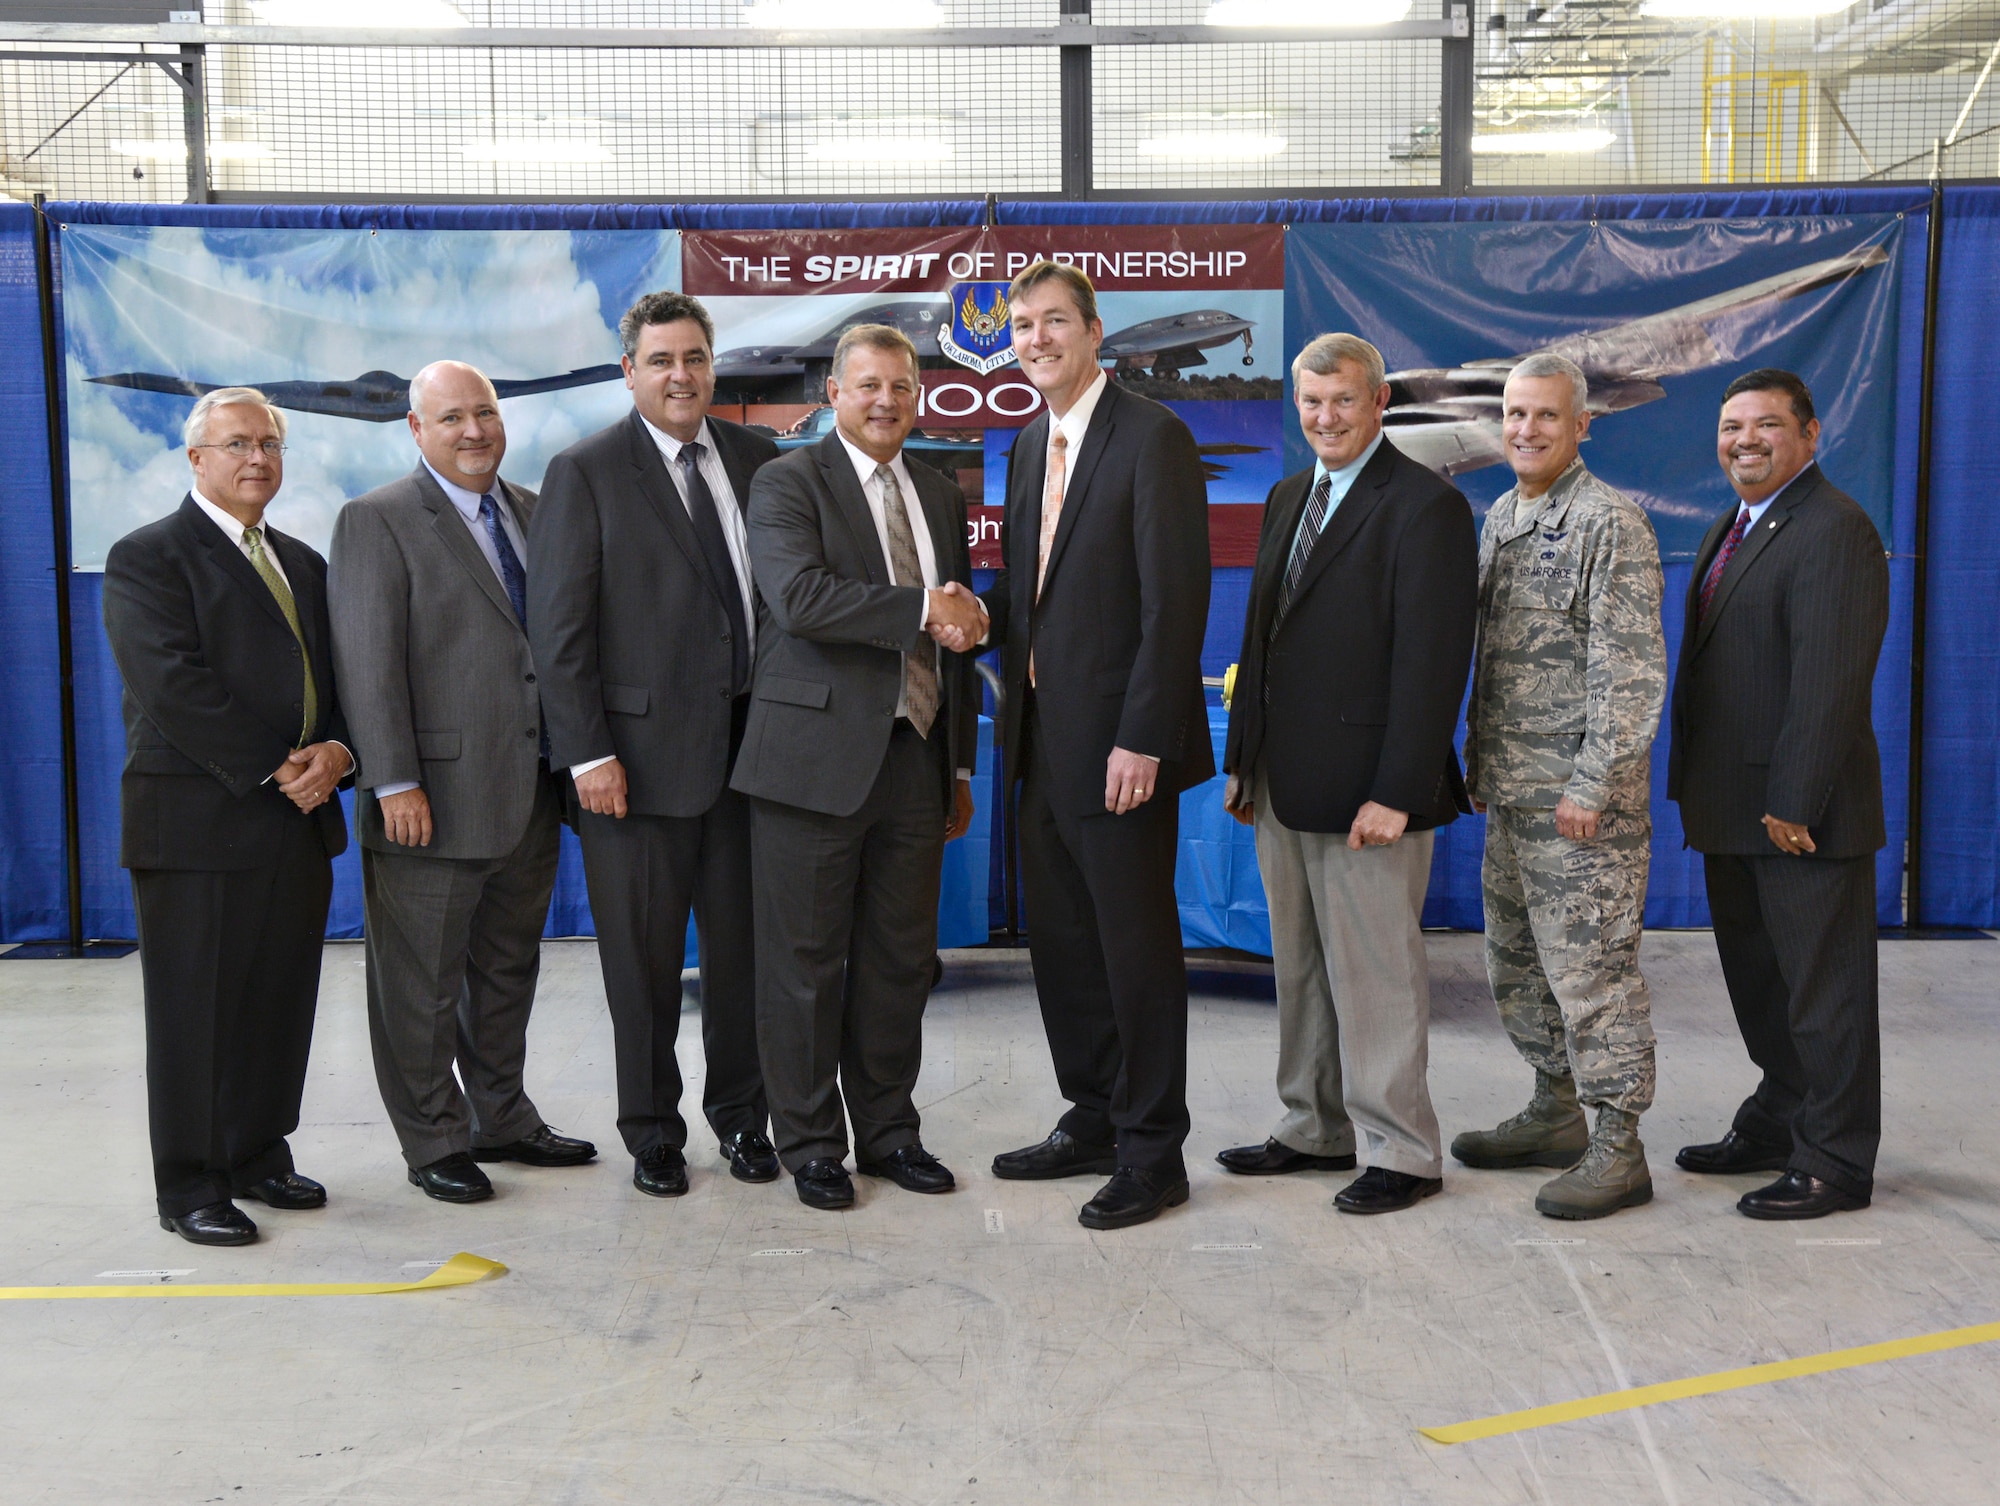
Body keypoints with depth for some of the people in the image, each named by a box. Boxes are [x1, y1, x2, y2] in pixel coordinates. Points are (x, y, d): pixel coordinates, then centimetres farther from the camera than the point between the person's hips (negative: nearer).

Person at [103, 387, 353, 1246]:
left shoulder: (303, 564, 19)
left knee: (282, 1004, 11)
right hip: (198, 824, -6)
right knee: (195, 1010, 1)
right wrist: (276, 769, -17)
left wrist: (336, 752, -5)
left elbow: (338, 676, 16)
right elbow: (176, 688, -15)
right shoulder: (147, 558, -4)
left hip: (299, 821, 7)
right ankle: (190, 1188, 11)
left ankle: (260, 1157, 25)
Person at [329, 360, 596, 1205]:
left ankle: (500, 1120, 32)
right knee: (422, 984, 5)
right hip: (436, 800, -6)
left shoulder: (534, 513, 13)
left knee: (508, 969, 17)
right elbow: (369, 665, -12)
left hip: (529, 796, 6)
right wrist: (395, 784, -18)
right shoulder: (377, 522, -6)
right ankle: (432, 1143, 19)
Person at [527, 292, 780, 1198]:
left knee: (745, 946, 12)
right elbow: (558, 627, -7)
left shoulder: (756, 459, 10)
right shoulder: (584, 473, -3)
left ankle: (741, 1115, 29)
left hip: (748, 745, 4)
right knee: (643, 958, 7)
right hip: (641, 755, -4)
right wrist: (588, 753, -12)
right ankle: (651, 1132, 23)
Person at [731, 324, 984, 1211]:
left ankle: (888, 1130, 24)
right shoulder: (788, 483, -2)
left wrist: (960, 767, 18)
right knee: (808, 962, 3)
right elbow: (798, 595, -20)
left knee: (901, 960, 11)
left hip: (914, 759, 6)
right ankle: (810, 1145, 16)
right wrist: (922, 610, -20)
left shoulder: (940, 496, 17)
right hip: (818, 760, -5)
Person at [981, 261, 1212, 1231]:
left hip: (1118, 743, -8)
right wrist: (981, 617, 2)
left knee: (1138, 948, 1)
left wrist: (1142, 739, -21)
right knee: (1059, 940, 16)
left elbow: (1176, 599, -17)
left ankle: (1152, 1153, 14)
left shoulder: (1151, 438, -12)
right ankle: (1093, 1120, 31)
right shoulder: (1030, 447, 15)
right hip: (1045, 737, 9)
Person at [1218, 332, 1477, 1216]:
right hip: (1284, 785, 8)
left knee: (1376, 972, 0)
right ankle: (1317, 1130, 28)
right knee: (1301, 970, 15)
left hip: (1365, 791, -8)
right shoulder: (1287, 499, 15)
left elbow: (1432, 664, -16)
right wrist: (1242, 760, 15)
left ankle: (1400, 1152, 14)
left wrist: (1397, 794, -20)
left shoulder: (1426, 507, -10)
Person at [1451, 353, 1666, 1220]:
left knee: (1590, 962, -4)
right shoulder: (1502, 516, 14)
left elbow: (1633, 669, -16)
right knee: (1518, 961, 16)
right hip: (1512, 789, 9)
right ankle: (1555, 1111, 30)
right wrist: (1477, 758, 18)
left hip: (1580, 793, -9)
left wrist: (1591, 784, -19)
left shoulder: (1610, 522, -12)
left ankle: (1617, 1148, 5)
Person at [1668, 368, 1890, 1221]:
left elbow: (1829, 680, -21)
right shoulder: (1733, 529, 17)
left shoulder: (1834, 529, -14)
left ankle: (1836, 1163, 11)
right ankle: (1778, 1123, 32)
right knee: (1758, 981, 18)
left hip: (1802, 812, -9)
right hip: (1732, 812, 9)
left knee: (1825, 989, 1)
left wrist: (1793, 804, -23)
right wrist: (1696, 789, 13)